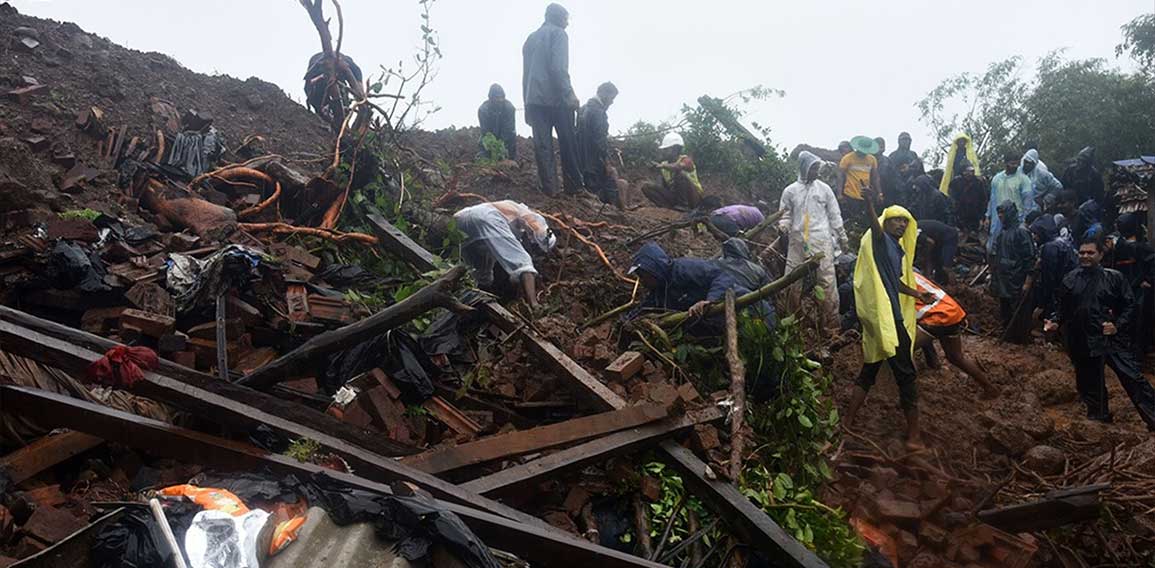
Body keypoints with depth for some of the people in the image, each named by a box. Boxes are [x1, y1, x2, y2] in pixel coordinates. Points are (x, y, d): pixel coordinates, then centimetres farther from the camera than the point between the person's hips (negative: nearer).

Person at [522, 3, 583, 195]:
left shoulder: (531, 38, 22)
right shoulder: (558, 33, 1)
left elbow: (526, 72, 20)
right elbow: (559, 67, -14)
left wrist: (527, 100, 19)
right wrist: (569, 93, -17)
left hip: (534, 99, 6)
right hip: (555, 97, -6)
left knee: (542, 145, 1)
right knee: (568, 143, 2)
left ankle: (549, 188, -4)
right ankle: (574, 186, 5)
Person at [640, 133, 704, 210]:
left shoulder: (686, 160, -13)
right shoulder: (665, 165, 6)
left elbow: (678, 167, -39)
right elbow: (664, 186, 11)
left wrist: (662, 166, -34)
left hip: (693, 197, -6)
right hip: (675, 196, 6)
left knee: (679, 173, -33)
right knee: (645, 186, -7)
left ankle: (684, 204, -19)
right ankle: (671, 205, -19)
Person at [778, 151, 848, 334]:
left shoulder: (824, 189, 6)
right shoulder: (790, 191, 6)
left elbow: (834, 215, 10)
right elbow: (785, 214, 9)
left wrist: (843, 238, 10)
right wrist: (783, 226, -12)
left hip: (821, 242, -1)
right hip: (798, 242, 1)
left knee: (827, 280, -4)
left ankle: (831, 322, 2)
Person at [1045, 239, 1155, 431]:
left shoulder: (1114, 277, 1)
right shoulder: (1070, 279, 8)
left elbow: (1131, 306, 2)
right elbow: (1062, 307, 15)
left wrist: (1118, 325, -11)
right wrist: (1055, 321, -3)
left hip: (1113, 339, -3)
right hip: (1082, 342, 3)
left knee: (1133, 379, -9)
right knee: (1089, 384, 13)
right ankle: (1099, 417, 30)